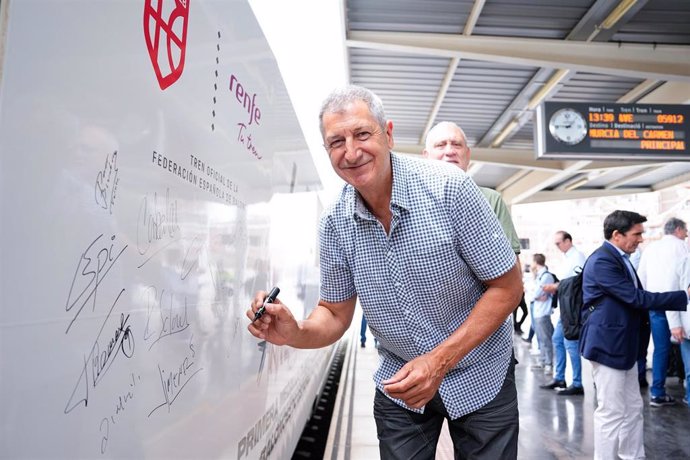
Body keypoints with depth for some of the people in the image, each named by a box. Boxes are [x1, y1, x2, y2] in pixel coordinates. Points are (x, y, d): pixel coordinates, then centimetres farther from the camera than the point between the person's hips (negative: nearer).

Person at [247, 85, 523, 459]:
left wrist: (440, 360, -23)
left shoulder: (448, 187, -22)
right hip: (400, 382, 3)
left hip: (479, 376, -2)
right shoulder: (334, 223, -10)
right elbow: (335, 314, -1)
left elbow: (506, 286, -16)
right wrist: (295, 333, -23)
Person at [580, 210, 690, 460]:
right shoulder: (602, 260, -20)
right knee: (612, 412, -1)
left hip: (623, 345, 10)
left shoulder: (620, 259, 12)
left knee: (633, 409, 18)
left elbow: (634, 299, 17)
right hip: (608, 345, -10)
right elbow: (636, 298, -22)